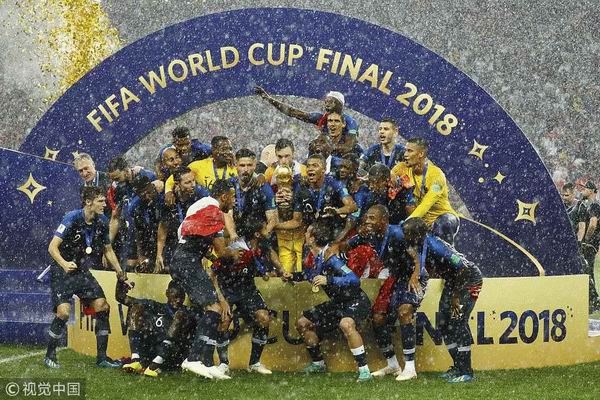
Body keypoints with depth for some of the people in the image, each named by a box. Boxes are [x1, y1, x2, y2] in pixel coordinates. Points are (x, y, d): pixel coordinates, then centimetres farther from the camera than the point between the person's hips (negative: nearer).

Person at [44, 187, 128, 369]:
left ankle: (101, 357, 2)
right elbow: (52, 247, -19)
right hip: (63, 272, -6)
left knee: (103, 306, -7)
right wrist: (64, 263, -35)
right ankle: (50, 356, 0)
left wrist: (119, 271, 6)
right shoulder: (72, 218, -16)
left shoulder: (102, 222, 2)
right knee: (63, 312, -19)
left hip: (84, 272, 6)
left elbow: (108, 250, 16)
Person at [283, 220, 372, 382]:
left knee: (346, 324, -41)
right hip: (338, 302, 10)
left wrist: (328, 280, -41)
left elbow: (354, 280, -35)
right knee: (302, 323, 13)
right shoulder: (318, 256, 0)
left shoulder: (330, 258, -26)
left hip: (356, 301, -10)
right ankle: (318, 363, 31)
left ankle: (364, 371, -35)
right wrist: (294, 276, 16)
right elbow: (314, 273, 24)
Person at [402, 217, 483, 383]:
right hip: (452, 281, 9)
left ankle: (466, 371, -9)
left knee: (457, 322, -15)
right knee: (443, 323, 7)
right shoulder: (419, 245, -6)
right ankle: (458, 366, 16)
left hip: (470, 278, -9)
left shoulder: (434, 244, -31)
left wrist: (456, 296, -23)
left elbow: (462, 268, -30)